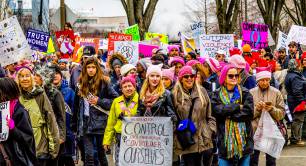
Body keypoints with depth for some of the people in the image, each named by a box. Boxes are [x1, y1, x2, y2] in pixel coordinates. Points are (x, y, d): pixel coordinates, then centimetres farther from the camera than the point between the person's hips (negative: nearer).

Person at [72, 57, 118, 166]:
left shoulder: (104, 82, -3)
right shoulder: (81, 84, 11)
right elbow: (76, 106, 16)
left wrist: (99, 101, -13)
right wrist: (75, 125, 15)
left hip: (100, 123, -3)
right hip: (86, 123, 3)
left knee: (101, 153, 8)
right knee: (89, 155, -2)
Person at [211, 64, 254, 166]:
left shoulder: (245, 93, 5)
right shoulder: (217, 94, 5)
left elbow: (249, 112, -8)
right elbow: (217, 111, -13)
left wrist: (228, 114, -11)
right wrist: (238, 107, -11)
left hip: (243, 138, 1)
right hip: (225, 139, -1)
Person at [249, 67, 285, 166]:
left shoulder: (276, 93, 2)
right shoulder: (251, 93, 1)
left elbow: (282, 113, 1)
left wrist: (272, 109, -16)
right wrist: (256, 108, -17)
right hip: (255, 130, 0)